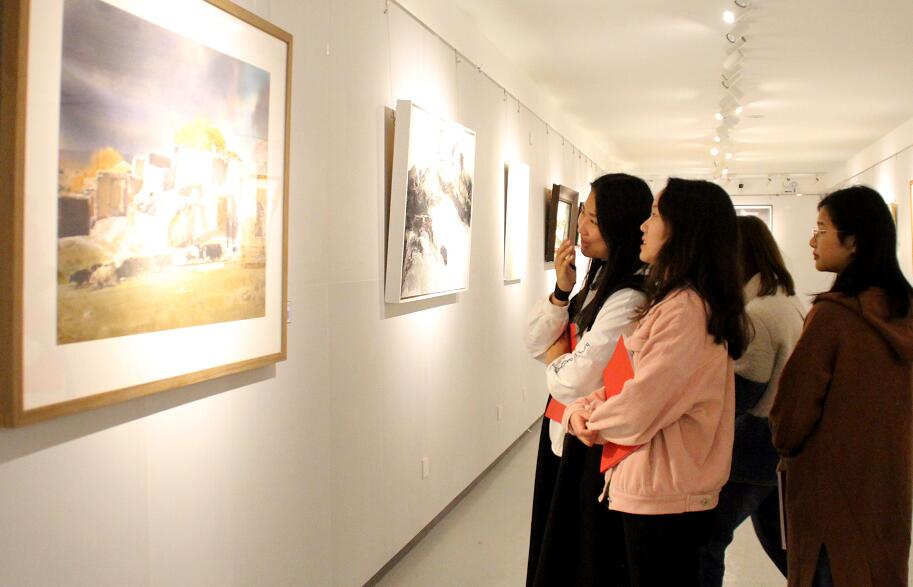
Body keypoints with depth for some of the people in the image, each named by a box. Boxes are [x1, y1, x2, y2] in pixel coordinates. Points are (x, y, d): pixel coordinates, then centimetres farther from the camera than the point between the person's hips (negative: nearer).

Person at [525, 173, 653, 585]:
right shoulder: (599, 280, 6)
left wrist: (556, 351, -5)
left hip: (592, 454, -9)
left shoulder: (629, 300, -25)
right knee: (558, 553, 22)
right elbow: (535, 344, 5)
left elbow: (572, 384, -26)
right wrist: (560, 292, -10)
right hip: (566, 440, 9)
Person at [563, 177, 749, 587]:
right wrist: (579, 411, -5)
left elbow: (635, 413, -24)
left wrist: (591, 418, -4)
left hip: (662, 496, -9)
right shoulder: (672, 301, 11)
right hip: (672, 491, 9)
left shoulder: (684, 309, -22)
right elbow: (622, 380, 13)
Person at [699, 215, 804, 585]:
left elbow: (734, 398, -22)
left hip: (753, 447, -10)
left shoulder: (756, 315, -21)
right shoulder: (791, 303, 9)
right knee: (781, 540, 23)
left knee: (704, 539, 0)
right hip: (783, 445, 10)